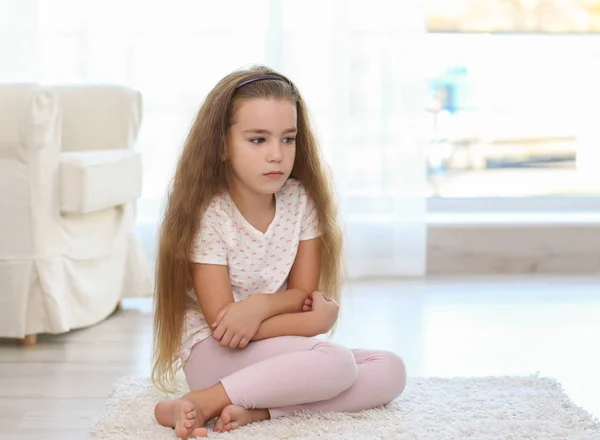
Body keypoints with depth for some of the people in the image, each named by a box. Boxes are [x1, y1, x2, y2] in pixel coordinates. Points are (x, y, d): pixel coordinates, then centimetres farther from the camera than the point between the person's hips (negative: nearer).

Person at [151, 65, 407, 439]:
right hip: (216, 354, -7)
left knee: (391, 372, -10)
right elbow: (224, 326, -17)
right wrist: (313, 319, -16)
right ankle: (202, 403, -26)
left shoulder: (300, 200, -2)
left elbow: (304, 292, 0)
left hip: (282, 351, 7)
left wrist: (261, 305, -22)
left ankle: (255, 409, -22)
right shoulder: (208, 216, -16)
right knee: (337, 362, -27)